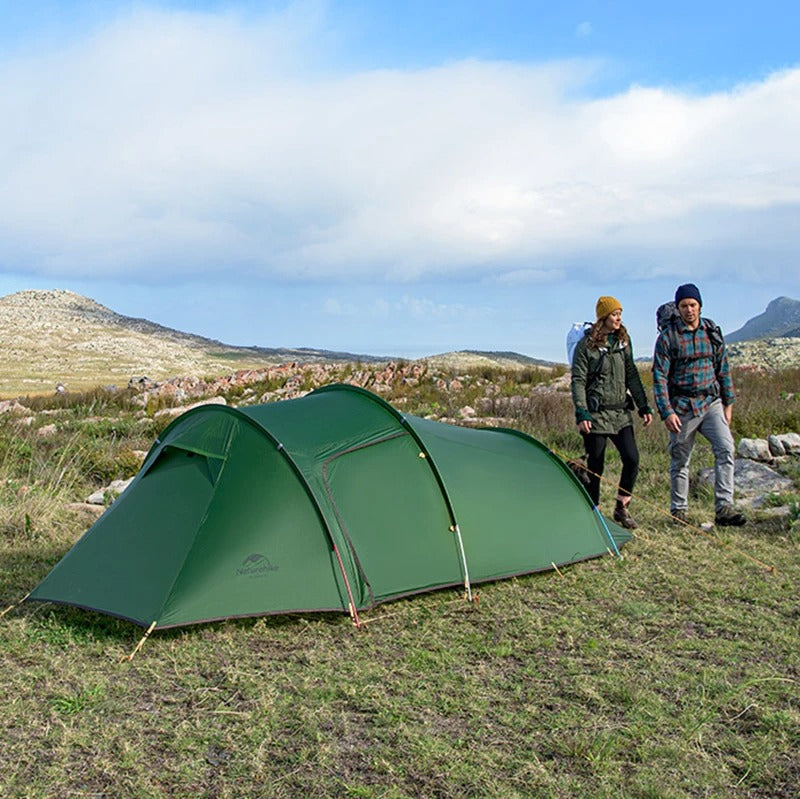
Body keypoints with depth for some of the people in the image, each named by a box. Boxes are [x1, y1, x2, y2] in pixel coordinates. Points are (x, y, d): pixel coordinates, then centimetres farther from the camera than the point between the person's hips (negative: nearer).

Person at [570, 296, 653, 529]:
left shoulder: (623, 342, 10)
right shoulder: (586, 345, -7)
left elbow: (632, 376, 15)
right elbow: (578, 381, -9)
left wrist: (644, 406, 11)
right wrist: (581, 413, -17)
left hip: (621, 413, 5)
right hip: (596, 414, -5)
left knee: (632, 459, -6)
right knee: (595, 466, 0)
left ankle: (621, 508, 11)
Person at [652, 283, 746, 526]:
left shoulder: (712, 332, 6)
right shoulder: (668, 337, -6)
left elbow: (723, 369, 15)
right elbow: (659, 377, -7)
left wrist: (728, 403, 13)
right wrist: (666, 412, -13)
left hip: (711, 403, 3)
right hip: (682, 407, -3)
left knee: (725, 448, -15)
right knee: (680, 460, 5)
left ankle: (724, 508, -13)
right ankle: (679, 510, 20)